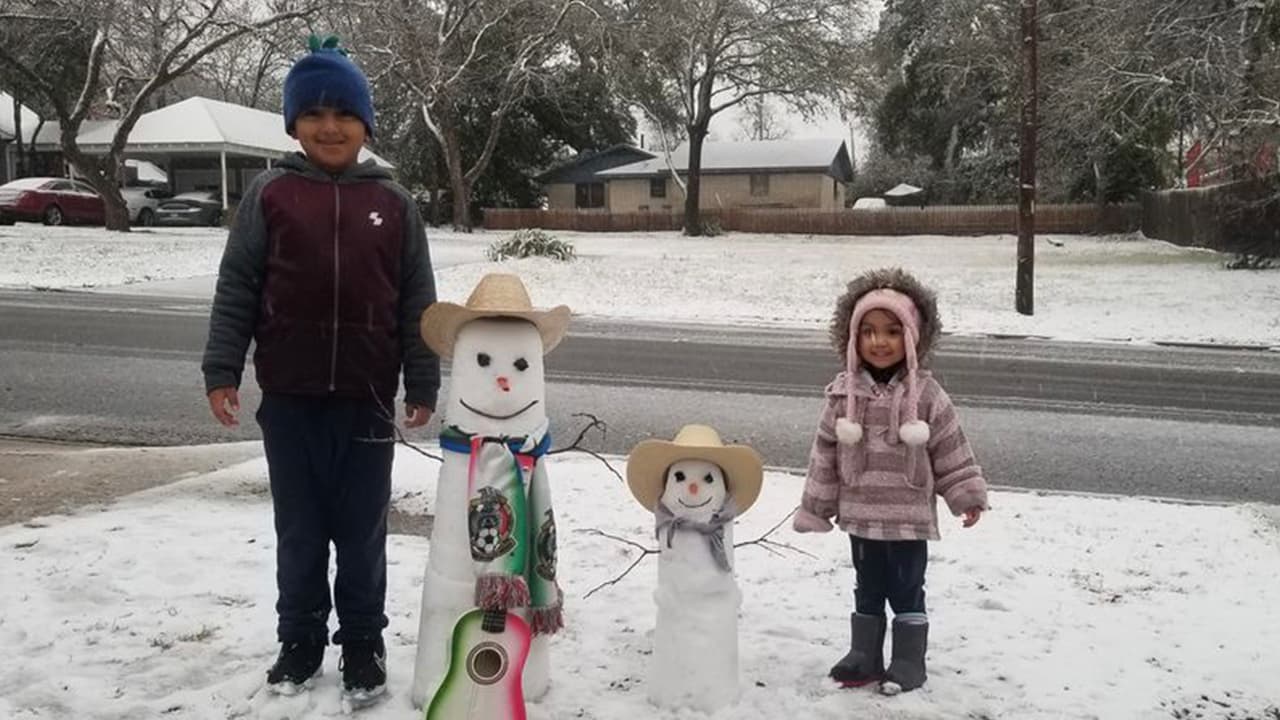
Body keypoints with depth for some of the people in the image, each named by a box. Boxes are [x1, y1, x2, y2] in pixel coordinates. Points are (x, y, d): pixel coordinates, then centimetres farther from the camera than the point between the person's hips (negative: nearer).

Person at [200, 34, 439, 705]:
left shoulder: (393, 202, 3)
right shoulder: (269, 194, 1)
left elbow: (416, 302, 5)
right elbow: (236, 290, 2)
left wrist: (422, 385, 3)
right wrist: (221, 371, -4)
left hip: (367, 397, 0)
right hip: (290, 397, 0)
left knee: (362, 532, 10)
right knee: (299, 530, 13)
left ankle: (363, 643, 25)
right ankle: (300, 639, 29)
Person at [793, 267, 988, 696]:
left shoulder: (925, 394, -9)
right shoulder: (845, 393, -6)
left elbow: (951, 452, -2)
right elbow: (825, 455, 0)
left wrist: (968, 496, -4)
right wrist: (815, 508, 2)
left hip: (909, 518, -2)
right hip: (861, 516, 2)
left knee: (907, 593, 10)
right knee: (867, 591, 17)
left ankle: (908, 662, 24)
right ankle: (864, 656, 31)